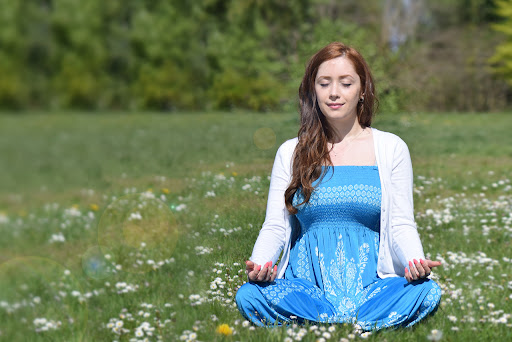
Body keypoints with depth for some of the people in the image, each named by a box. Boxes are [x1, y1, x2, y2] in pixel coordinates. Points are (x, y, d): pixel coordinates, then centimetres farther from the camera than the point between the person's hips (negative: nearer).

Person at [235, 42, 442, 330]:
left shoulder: (391, 148, 10)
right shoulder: (290, 153, 13)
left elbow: (401, 224, 4)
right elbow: (275, 226, 8)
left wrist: (415, 262, -19)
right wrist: (260, 264, -14)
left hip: (369, 282, -1)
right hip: (305, 282, 1)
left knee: (427, 291, -32)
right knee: (249, 294, -31)